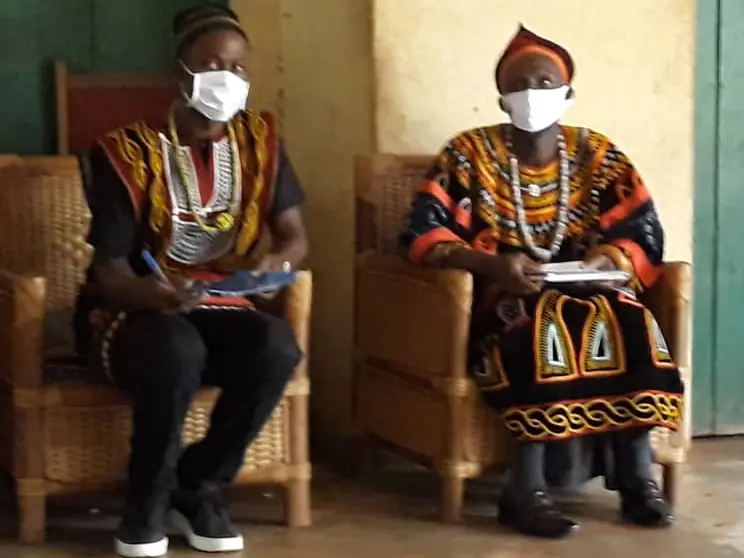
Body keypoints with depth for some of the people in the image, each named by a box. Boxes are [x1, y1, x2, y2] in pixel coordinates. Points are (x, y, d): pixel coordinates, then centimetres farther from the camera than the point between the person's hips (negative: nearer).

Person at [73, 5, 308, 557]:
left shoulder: (260, 140, 2)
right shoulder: (129, 151, -12)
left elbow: (295, 237, 0)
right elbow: (109, 270, -14)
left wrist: (275, 262, -26)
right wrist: (152, 293, -38)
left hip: (220, 307, 4)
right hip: (133, 311, -4)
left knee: (278, 347, -30)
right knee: (176, 351, -38)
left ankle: (199, 486, -7)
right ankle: (149, 499, -12)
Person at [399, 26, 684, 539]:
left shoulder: (598, 155, 10)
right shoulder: (469, 153, 3)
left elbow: (644, 233, 5)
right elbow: (425, 233, -7)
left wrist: (605, 260, -19)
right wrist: (492, 265, -25)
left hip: (588, 292, 3)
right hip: (503, 298, -3)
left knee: (629, 326, -30)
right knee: (546, 326, -36)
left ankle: (637, 478, -25)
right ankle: (526, 491, -35)